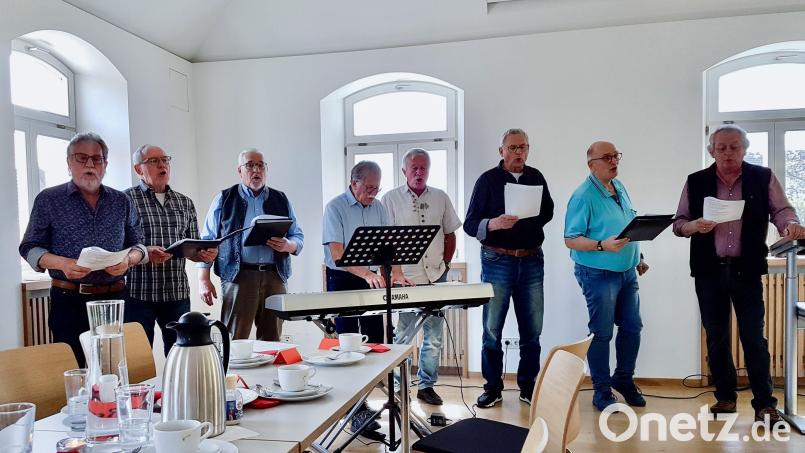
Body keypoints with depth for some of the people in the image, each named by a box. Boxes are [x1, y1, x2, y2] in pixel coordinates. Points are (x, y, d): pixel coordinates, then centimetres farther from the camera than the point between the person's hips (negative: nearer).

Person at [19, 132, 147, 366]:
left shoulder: (122, 202, 11)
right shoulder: (48, 200, 4)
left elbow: (138, 244, 13)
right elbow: (30, 247, 4)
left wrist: (128, 259, -10)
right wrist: (62, 264, -15)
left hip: (115, 297, 2)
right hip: (68, 302, -2)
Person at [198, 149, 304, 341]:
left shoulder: (281, 200, 15)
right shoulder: (224, 199, 9)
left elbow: (298, 237, 15)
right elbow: (207, 240, 6)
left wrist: (287, 245, -8)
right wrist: (204, 280, -2)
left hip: (275, 276, 3)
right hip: (238, 276, -2)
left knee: (272, 340, 5)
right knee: (235, 341, -6)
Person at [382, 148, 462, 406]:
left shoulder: (440, 198, 10)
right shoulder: (391, 199, 0)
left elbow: (449, 234, 16)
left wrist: (445, 264, 6)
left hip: (435, 278, 4)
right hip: (404, 280, -3)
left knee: (434, 336, 9)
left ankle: (427, 385, 22)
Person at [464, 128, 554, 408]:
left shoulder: (536, 177, 9)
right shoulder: (488, 180, -2)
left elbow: (548, 212, 21)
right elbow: (470, 224, -5)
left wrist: (528, 221, 1)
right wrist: (493, 224, -25)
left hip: (531, 262, 4)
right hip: (497, 261, -3)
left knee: (532, 330, 8)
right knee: (492, 329, 3)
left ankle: (528, 386, 22)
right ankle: (493, 387, 16)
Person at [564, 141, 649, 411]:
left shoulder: (620, 188, 9)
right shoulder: (584, 196, -16)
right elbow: (571, 240, -18)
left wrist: (637, 258, 19)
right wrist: (603, 245, -29)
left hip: (627, 272, 8)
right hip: (598, 274, -7)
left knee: (632, 327, 13)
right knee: (602, 333, 2)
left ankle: (624, 379, 33)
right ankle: (602, 392, 17)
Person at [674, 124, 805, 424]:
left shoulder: (763, 178, 2)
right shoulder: (696, 182, 3)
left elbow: (781, 209, -3)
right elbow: (678, 223, 5)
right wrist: (694, 226, -17)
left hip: (746, 270, -1)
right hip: (709, 271, 1)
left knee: (754, 338, 1)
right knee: (716, 337, 10)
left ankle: (764, 404, 12)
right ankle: (725, 397, 24)